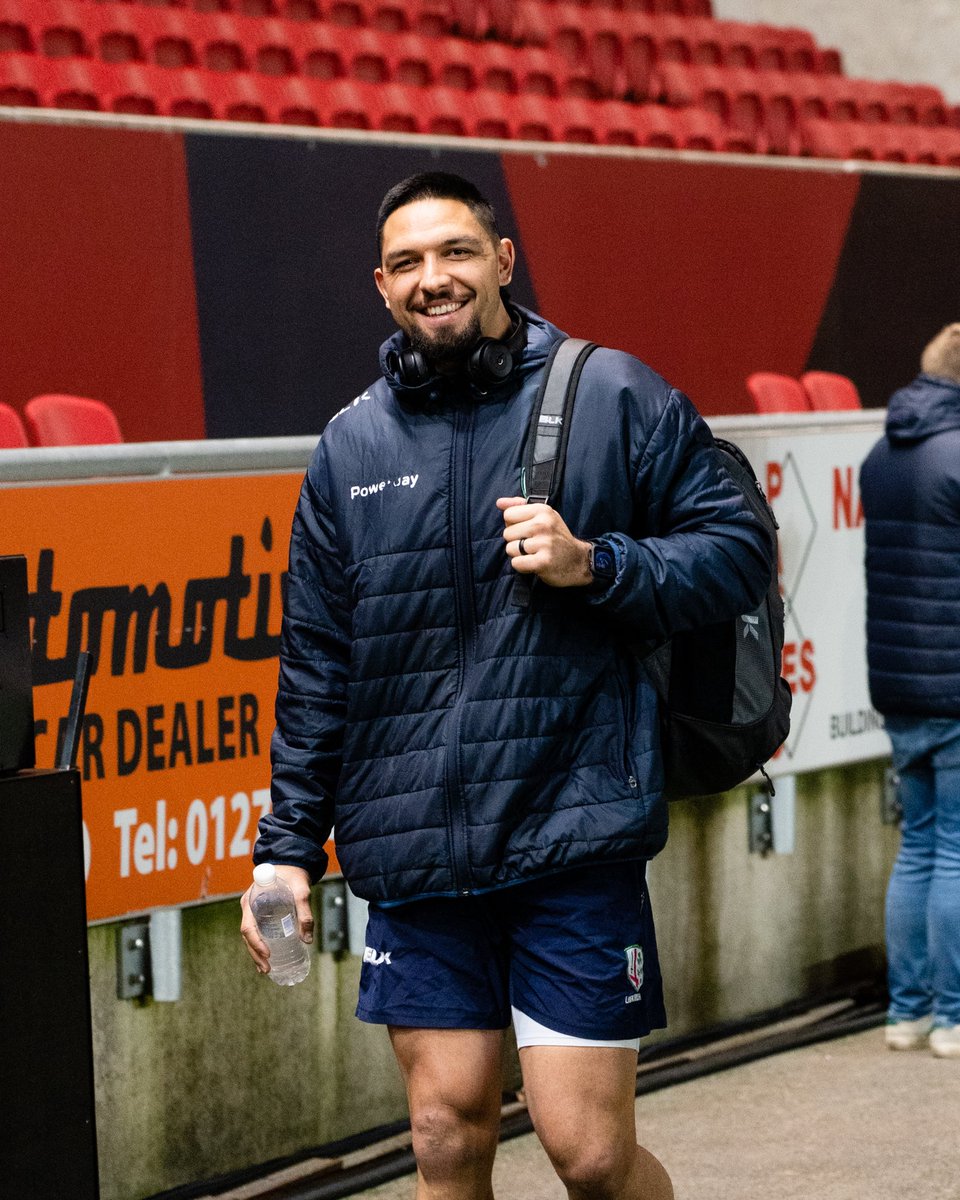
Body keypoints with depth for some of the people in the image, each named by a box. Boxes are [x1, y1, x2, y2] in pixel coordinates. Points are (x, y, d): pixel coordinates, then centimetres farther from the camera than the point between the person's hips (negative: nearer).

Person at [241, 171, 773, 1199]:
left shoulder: (613, 398, 2)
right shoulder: (351, 447, 11)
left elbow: (737, 552, 2)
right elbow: (315, 668, 14)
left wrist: (595, 564, -13)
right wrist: (287, 845, 10)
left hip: (574, 838, -3)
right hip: (416, 851, 3)